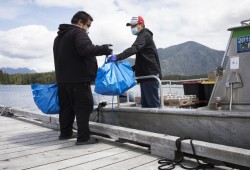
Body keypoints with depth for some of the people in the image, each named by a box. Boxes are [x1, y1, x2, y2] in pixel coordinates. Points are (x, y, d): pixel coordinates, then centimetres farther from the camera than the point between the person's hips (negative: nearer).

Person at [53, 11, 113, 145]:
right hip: (78, 79, -9)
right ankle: (83, 137, -4)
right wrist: (105, 49, -19)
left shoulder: (59, 36, 23)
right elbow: (85, 49, -26)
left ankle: (65, 133, 23)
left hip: (62, 79, 9)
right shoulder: (78, 32, -8)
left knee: (66, 106, 15)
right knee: (83, 107, -5)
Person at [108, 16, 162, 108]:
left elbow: (134, 48, -27)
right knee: (145, 104, 10)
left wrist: (118, 57, -38)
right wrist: (131, 68, 20)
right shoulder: (144, 37, 26)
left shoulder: (144, 35, -6)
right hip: (147, 75, 10)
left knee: (153, 104, -11)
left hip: (150, 75, -10)